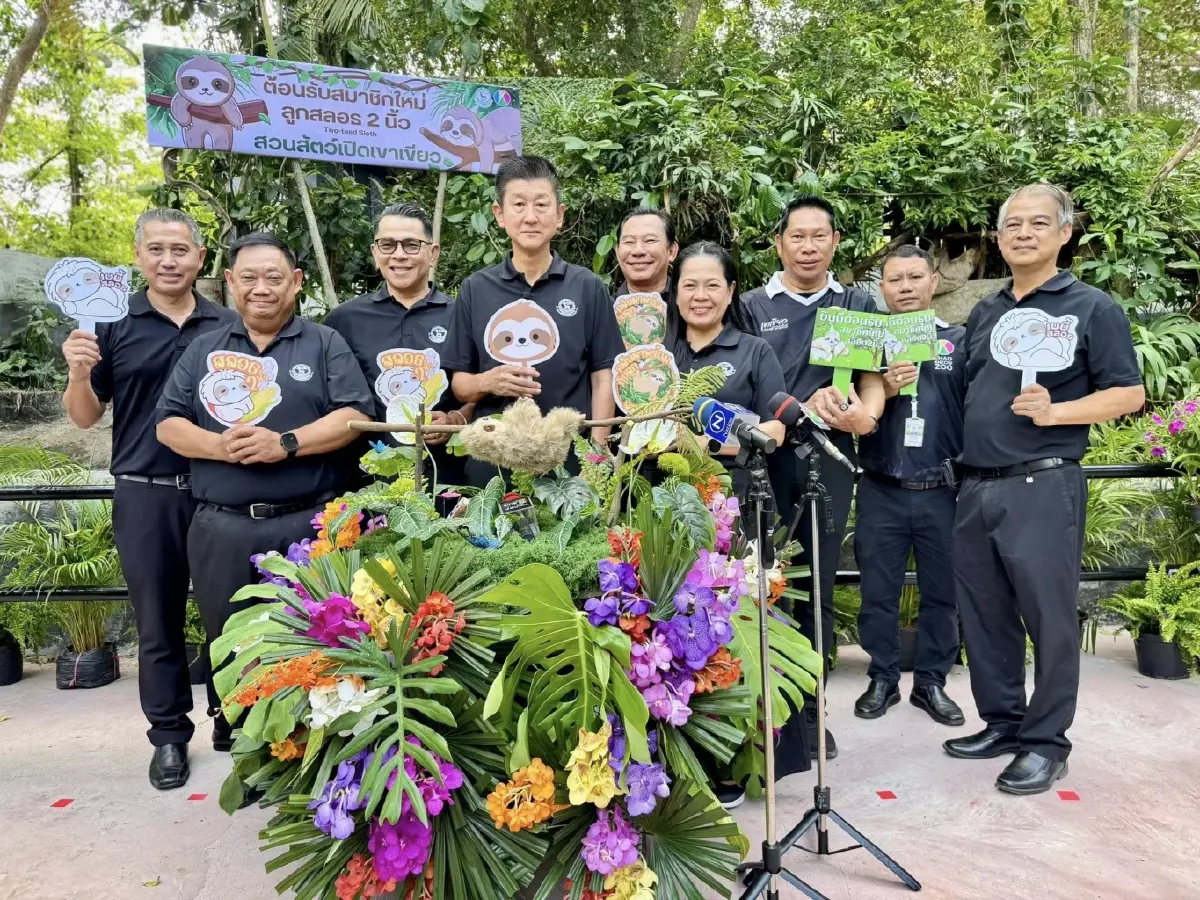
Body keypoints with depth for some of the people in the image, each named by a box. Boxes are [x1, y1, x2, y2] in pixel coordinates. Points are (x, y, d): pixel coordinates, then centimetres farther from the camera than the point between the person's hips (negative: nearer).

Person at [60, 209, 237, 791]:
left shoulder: (228, 326, 5)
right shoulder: (114, 326, 4)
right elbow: (85, 417, 6)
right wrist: (77, 373, -13)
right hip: (145, 496, 0)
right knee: (158, 621, 9)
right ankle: (169, 734, 23)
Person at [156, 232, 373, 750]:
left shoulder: (325, 344, 5)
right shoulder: (204, 350, 14)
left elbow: (356, 415, -5)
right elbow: (168, 424, 9)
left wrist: (287, 443, -16)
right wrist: (219, 446, -11)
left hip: (309, 523, -2)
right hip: (222, 528, 3)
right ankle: (232, 747, 30)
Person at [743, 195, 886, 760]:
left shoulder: (857, 307, 13)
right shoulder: (753, 307, 7)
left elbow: (873, 377, 4)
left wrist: (865, 412, -18)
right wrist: (804, 409, -13)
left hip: (830, 460, 2)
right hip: (763, 459, -1)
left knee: (817, 590, 7)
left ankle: (808, 708, 18)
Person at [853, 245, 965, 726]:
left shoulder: (960, 341, 4)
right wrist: (884, 390, -15)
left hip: (944, 492, 0)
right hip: (881, 492, 0)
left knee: (942, 593, 10)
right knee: (878, 593, 8)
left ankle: (931, 682, 25)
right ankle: (882, 679, 23)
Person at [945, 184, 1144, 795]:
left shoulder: (1092, 308, 0)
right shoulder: (984, 313, 17)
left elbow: (1129, 393, -4)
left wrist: (1054, 412, -18)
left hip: (1043, 486, -6)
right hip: (975, 486, 6)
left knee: (1049, 616, 1)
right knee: (984, 614, 12)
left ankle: (1046, 742, 15)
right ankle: (1001, 723, 26)